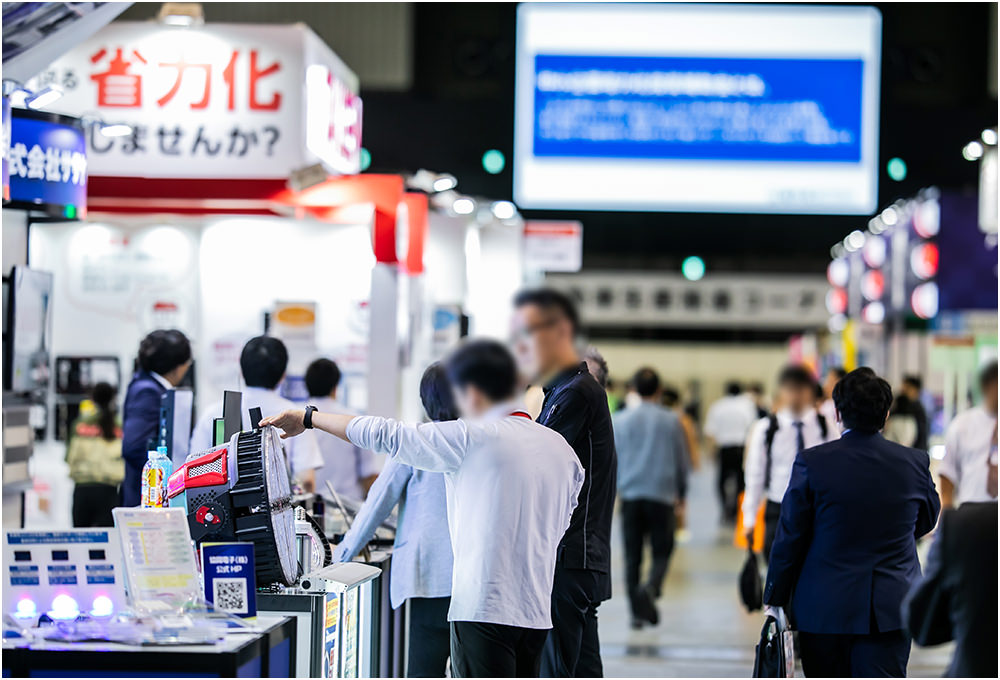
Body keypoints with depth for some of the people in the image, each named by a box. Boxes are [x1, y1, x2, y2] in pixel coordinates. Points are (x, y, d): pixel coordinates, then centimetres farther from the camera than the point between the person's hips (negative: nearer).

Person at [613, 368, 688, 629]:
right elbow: (681, 460, 7)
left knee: (632, 556, 6)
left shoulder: (622, 420, 3)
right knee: (662, 552, 4)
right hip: (662, 495, -1)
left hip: (631, 495, 1)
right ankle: (651, 588, -25)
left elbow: (615, 458, 9)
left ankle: (637, 612, 2)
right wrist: (681, 492, 21)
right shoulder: (671, 420, 0)